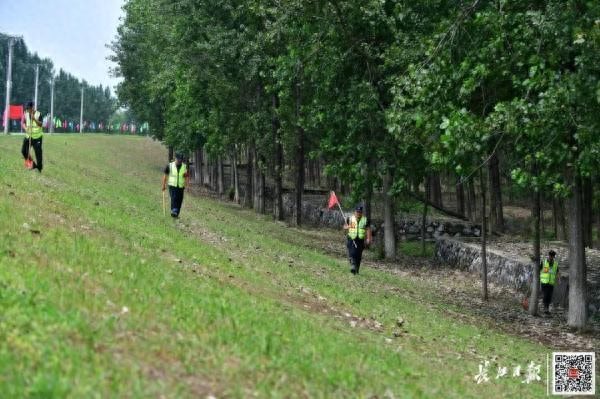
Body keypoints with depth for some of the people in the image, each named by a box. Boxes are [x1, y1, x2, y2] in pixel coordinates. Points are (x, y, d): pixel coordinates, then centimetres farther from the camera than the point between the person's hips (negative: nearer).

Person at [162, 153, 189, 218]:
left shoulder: (185, 167, 4)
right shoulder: (170, 166, 0)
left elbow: (187, 177, 12)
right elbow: (165, 176, 8)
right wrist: (164, 185, 8)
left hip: (181, 187, 2)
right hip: (172, 186, -2)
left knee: (179, 201, 0)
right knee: (174, 198, -21)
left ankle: (176, 214, 11)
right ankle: (174, 211, -32)